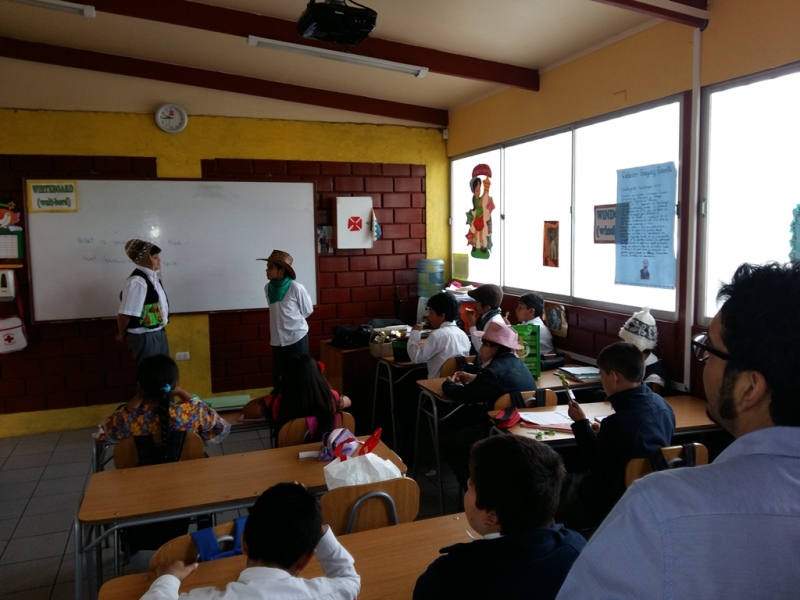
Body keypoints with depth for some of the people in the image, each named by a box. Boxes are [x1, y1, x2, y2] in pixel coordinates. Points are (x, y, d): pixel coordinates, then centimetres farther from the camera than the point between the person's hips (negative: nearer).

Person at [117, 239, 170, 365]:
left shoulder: (153, 276, 5)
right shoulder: (137, 281, -23)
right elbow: (124, 314, -22)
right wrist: (122, 335, -6)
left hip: (158, 333, 9)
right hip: (144, 337, -9)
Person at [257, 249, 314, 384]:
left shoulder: (296, 288, -15)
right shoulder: (268, 288, 1)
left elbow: (307, 310, -2)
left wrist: (293, 320, 7)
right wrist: (283, 321, 7)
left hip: (297, 337, -5)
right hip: (278, 339, 5)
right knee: (278, 378, 10)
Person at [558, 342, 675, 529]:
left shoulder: (618, 422, -33)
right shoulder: (662, 405, -7)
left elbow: (597, 467, -17)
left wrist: (581, 423, -11)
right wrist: (603, 436, 9)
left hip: (613, 505, -8)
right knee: (575, 479, 26)